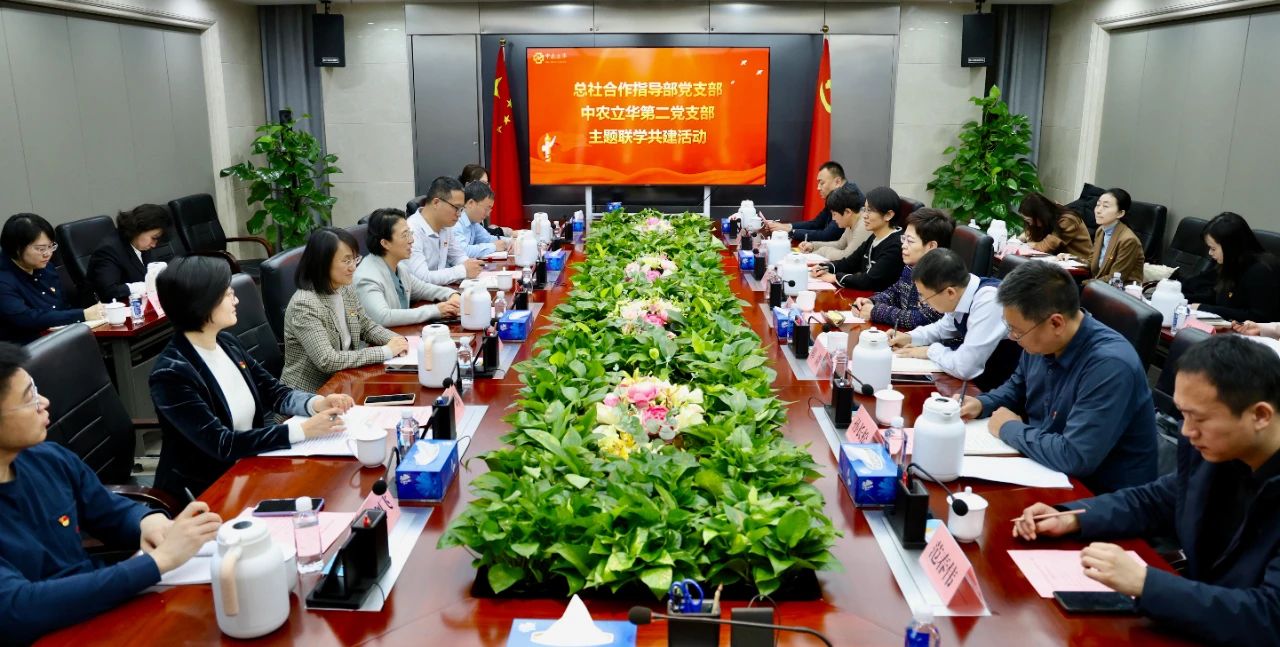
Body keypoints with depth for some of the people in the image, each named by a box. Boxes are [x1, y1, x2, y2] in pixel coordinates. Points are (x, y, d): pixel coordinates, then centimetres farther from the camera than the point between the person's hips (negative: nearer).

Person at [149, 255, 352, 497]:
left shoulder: (226, 342, 1)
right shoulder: (171, 373, -21)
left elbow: (275, 392, 7)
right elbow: (221, 444, -24)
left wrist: (318, 403, -13)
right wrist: (303, 430, -27)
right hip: (202, 491, -6)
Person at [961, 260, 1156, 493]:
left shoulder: (1110, 365, -29)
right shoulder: (1042, 342, -4)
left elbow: (1073, 457, -34)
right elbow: (1017, 387, 18)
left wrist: (1009, 429, -19)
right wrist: (982, 404, -2)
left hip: (1099, 497, -7)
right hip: (1045, 467, 7)